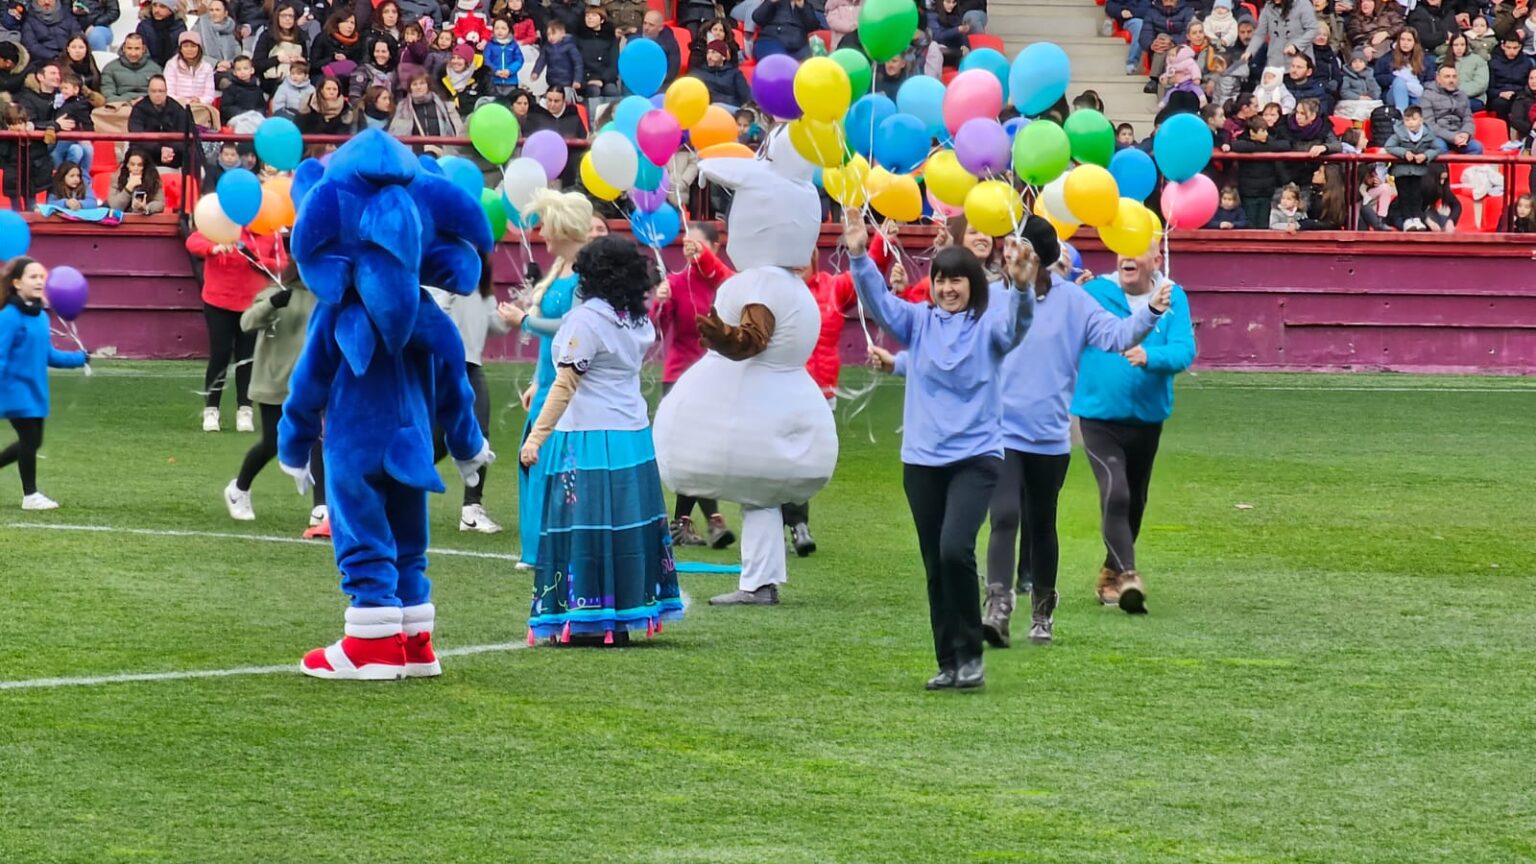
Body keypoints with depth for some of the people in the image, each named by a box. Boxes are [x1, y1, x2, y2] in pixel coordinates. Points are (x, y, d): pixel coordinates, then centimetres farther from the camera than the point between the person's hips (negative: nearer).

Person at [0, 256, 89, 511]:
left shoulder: (41, 316, 7)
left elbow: (49, 355, 15)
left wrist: (81, 358, 12)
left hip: (36, 391, 8)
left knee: (32, 442, 13)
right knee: (30, 439, -3)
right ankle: (30, 495, 11)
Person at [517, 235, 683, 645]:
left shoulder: (586, 319, -12)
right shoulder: (640, 322, 8)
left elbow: (566, 385, -16)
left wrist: (537, 435, -16)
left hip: (588, 440, -7)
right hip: (635, 436, 7)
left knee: (588, 525, -4)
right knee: (626, 524, 8)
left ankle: (593, 621, -5)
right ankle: (623, 617, 11)